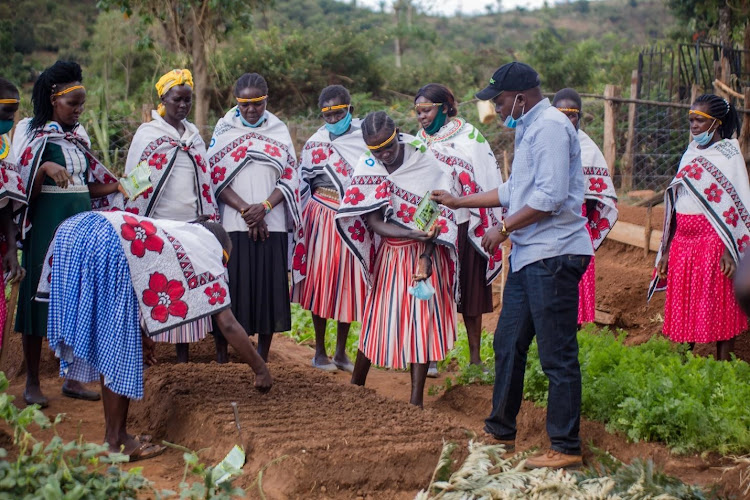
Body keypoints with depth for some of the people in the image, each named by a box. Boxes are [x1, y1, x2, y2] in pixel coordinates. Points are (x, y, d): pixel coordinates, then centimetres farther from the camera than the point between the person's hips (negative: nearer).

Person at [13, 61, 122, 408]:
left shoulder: (79, 135, 14)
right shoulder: (32, 131, -2)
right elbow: (21, 182, -10)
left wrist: (121, 185, 4)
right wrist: (46, 167, -27)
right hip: (47, 220, -6)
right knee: (41, 295, -2)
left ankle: (71, 379, 16)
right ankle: (32, 383, 7)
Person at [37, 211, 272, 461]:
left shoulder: (175, 232, 34)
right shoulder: (209, 256, 15)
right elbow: (228, 325, 11)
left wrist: (139, 334, 36)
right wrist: (261, 370, 19)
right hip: (105, 244, -8)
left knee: (105, 345, 17)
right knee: (119, 348, 4)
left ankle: (114, 434, 26)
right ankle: (115, 442, 11)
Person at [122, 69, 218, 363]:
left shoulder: (194, 134, 14)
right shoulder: (147, 134, 0)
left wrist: (210, 220, 13)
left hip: (192, 224, 4)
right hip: (158, 225, -4)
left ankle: (183, 355, 11)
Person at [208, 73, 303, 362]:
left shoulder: (279, 130, 11)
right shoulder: (224, 130, 6)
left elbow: (290, 177, 6)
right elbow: (215, 177, -1)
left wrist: (264, 206, -10)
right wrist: (245, 209, -12)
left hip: (272, 225, 2)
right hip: (233, 225, -1)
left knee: (269, 288, 2)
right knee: (230, 287, -4)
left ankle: (262, 360, 12)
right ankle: (221, 357, 5)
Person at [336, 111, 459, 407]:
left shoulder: (424, 161, -13)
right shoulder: (366, 168, -8)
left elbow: (440, 214, -12)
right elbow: (372, 222, -13)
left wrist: (426, 257, -23)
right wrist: (413, 234, -28)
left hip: (424, 252, -2)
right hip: (388, 253, 2)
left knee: (421, 318, -4)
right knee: (376, 316, 8)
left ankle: (417, 398, 1)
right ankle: (356, 383, 27)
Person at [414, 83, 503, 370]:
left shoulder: (468, 136, -5)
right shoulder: (420, 140, 10)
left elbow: (486, 180, -7)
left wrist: (486, 226, -13)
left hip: (463, 226, -4)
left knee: (469, 290, 4)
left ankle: (475, 356, 12)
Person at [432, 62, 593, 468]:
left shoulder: (550, 126, -14)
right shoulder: (529, 129, 19)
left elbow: (551, 195, -22)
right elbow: (514, 191, 26)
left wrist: (504, 228, -14)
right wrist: (459, 202, 28)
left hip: (553, 255, -11)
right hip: (527, 255, 11)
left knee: (557, 355, -5)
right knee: (508, 343, 17)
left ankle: (566, 448, 2)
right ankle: (501, 429, 29)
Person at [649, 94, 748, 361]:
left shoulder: (728, 154, -4)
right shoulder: (691, 153, 14)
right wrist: (667, 249, 13)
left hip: (713, 243, -6)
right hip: (683, 242, 6)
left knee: (720, 311, -2)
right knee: (683, 311, 8)